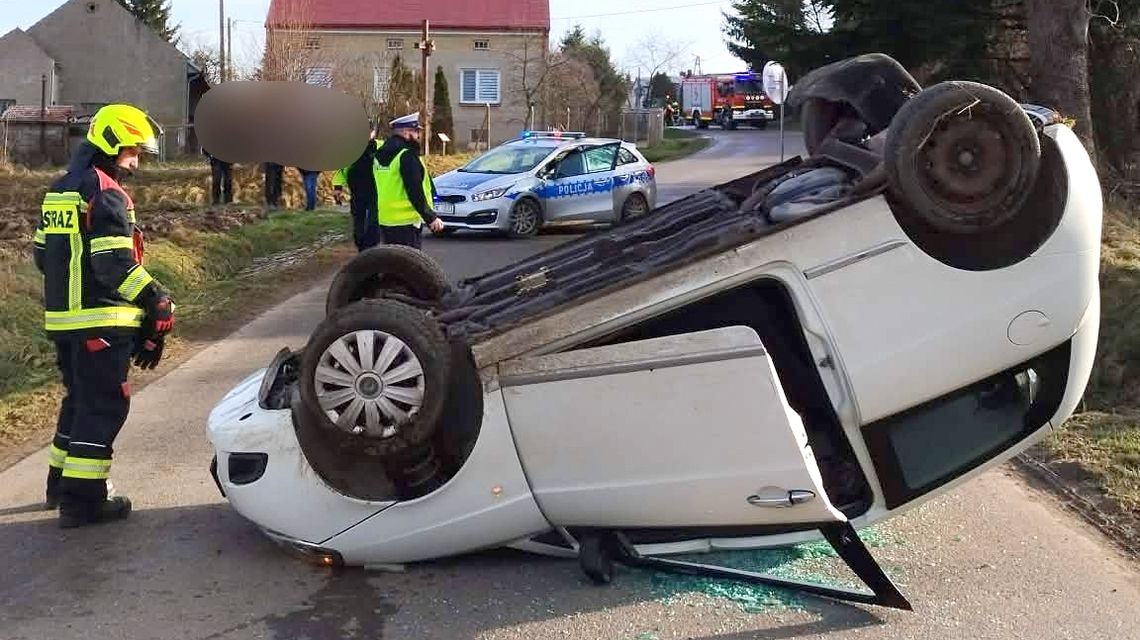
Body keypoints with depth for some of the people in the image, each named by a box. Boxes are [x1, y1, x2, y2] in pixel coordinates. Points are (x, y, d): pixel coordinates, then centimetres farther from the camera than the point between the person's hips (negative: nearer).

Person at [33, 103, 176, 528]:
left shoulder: (59, 190, 16)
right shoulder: (106, 194, -14)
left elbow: (43, 254, 20)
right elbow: (115, 265, -20)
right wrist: (158, 302, -14)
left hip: (62, 318, 9)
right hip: (100, 321, -9)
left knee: (79, 399, 21)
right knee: (103, 407, -3)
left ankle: (61, 484, 30)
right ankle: (83, 501, -1)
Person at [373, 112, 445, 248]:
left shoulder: (380, 154, 13)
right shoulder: (406, 156, -15)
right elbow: (415, 192, -19)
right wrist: (431, 217, -15)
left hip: (384, 220, 9)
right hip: (406, 222, -9)